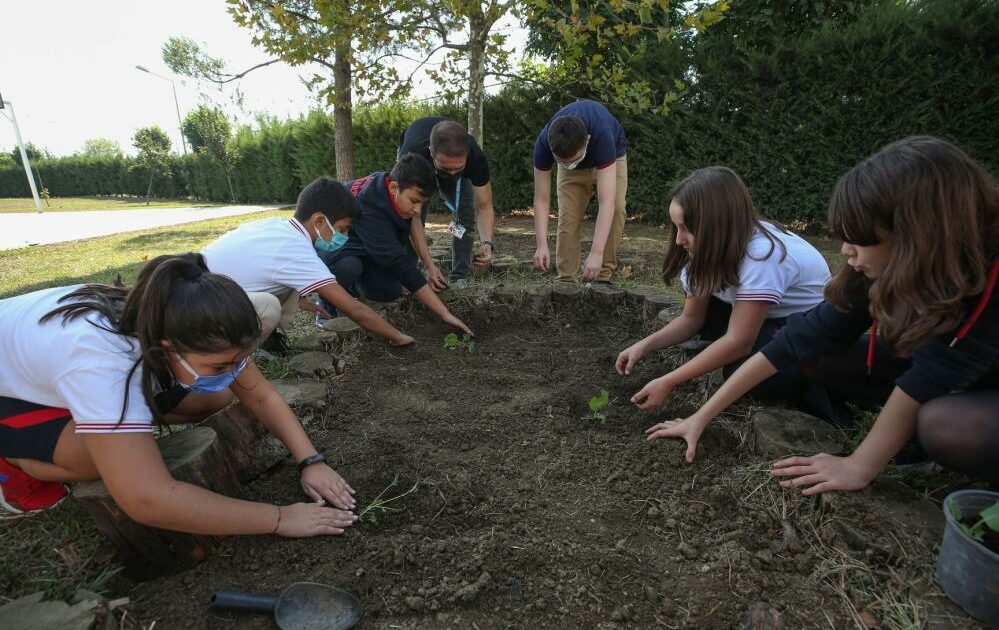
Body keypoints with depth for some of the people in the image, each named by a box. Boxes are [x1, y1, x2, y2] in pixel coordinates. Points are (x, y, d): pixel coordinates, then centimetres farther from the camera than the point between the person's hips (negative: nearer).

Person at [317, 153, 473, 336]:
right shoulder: (368, 209, -39)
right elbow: (398, 263, -41)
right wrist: (444, 314, -41)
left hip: (361, 249, 7)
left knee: (390, 291, -12)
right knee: (348, 267, -38)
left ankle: (352, 285, 17)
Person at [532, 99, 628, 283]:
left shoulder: (602, 136, -45)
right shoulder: (543, 144, -37)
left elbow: (606, 202, -49)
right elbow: (541, 199, -31)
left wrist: (596, 253, -56)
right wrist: (542, 245, -41)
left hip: (611, 157, -1)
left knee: (616, 209, -23)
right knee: (568, 217, -15)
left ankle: (603, 275, -12)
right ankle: (565, 280, -5)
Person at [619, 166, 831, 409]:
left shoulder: (762, 256, -34)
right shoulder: (716, 246, -10)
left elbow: (739, 342, -32)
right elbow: (692, 318, -4)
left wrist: (668, 382, -32)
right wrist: (644, 345, -21)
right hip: (768, 319, 7)